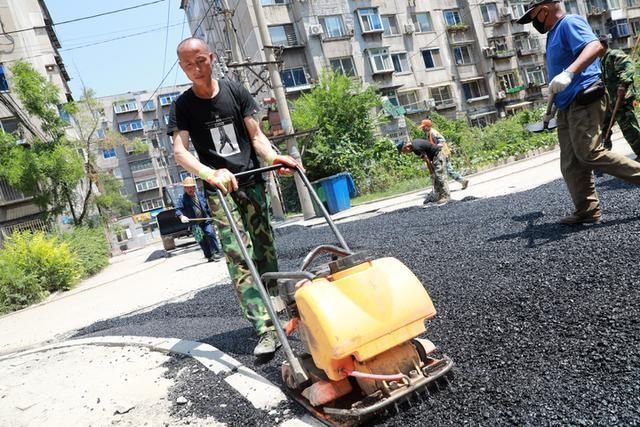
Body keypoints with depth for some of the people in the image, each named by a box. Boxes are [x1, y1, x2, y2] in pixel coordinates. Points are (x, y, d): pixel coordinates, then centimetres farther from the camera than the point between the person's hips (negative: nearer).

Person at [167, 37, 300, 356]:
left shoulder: (235, 91, 6)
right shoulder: (182, 106, 1)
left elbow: (256, 136, 2)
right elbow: (180, 151, -12)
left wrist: (274, 157, -20)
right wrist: (211, 174, -32)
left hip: (252, 183, 2)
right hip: (220, 191, -2)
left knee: (265, 252, 7)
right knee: (239, 259, -13)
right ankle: (266, 329, -14)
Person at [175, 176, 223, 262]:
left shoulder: (200, 194, 7)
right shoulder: (182, 198, -5)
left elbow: (207, 206, 15)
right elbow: (178, 209, -16)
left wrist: (211, 216, 15)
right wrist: (182, 216, -36)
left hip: (206, 220, 2)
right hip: (194, 223, -2)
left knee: (210, 234, -10)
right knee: (202, 240, 3)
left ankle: (216, 252, 1)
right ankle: (209, 255, 15)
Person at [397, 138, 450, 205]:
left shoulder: (416, 148, -23)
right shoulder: (413, 143, 7)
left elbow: (427, 160, -16)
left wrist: (431, 172, -5)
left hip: (438, 154, -10)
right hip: (436, 155, 10)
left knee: (440, 176, -12)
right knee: (435, 177, 11)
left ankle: (445, 197, -10)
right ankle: (439, 196, 15)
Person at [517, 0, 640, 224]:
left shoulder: (569, 23, -6)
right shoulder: (553, 35, 22)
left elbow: (595, 46, -26)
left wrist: (569, 73, -40)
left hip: (584, 101, -10)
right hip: (567, 107, 10)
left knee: (589, 154, -17)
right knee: (571, 164, 4)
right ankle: (587, 210, 7)